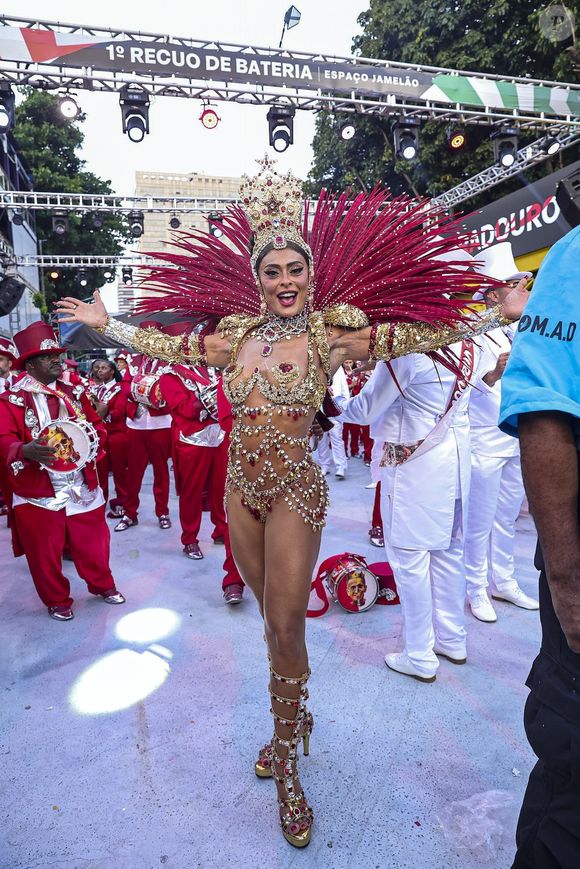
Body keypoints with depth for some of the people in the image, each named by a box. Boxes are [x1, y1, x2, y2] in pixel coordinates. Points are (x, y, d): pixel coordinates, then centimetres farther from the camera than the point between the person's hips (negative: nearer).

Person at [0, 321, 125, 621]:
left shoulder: (74, 393, 8)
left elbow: (97, 425, 11)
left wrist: (94, 440, -12)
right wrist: (25, 450, -36)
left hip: (82, 486, 3)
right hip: (38, 493, -3)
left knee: (92, 542, 14)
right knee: (45, 552, 10)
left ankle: (102, 585, 37)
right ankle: (57, 600, 31)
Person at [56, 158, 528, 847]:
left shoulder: (331, 333, -4)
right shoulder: (238, 335, 7)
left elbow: (424, 335, -3)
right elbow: (164, 345, 18)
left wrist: (504, 314, -5)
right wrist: (105, 324, 24)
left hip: (294, 488, -4)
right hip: (240, 486, 4)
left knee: (285, 625, -2)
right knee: (275, 616, 16)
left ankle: (286, 769, 21)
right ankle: (292, 720, 39)